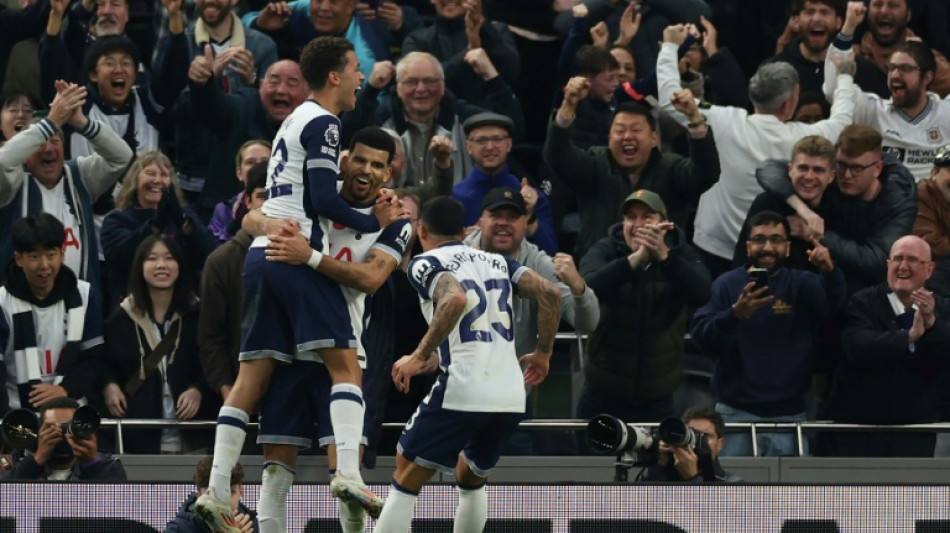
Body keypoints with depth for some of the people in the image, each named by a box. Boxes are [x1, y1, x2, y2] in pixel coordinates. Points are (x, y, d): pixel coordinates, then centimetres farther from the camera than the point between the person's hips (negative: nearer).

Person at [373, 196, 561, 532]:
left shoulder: (426, 264, 2)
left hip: (461, 390, -6)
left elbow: (455, 300, -19)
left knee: (405, 483, 4)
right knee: (471, 480, 27)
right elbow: (549, 293, 7)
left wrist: (420, 356, -15)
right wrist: (543, 352, 17)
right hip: (511, 396, 6)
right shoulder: (497, 262, 19)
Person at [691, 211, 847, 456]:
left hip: (788, 415, 0)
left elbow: (832, 304, -15)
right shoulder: (726, 285, 4)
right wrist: (735, 314, -28)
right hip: (735, 413, 0)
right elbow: (701, 336, -9)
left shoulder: (802, 285, 6)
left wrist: (830, 271, -37)